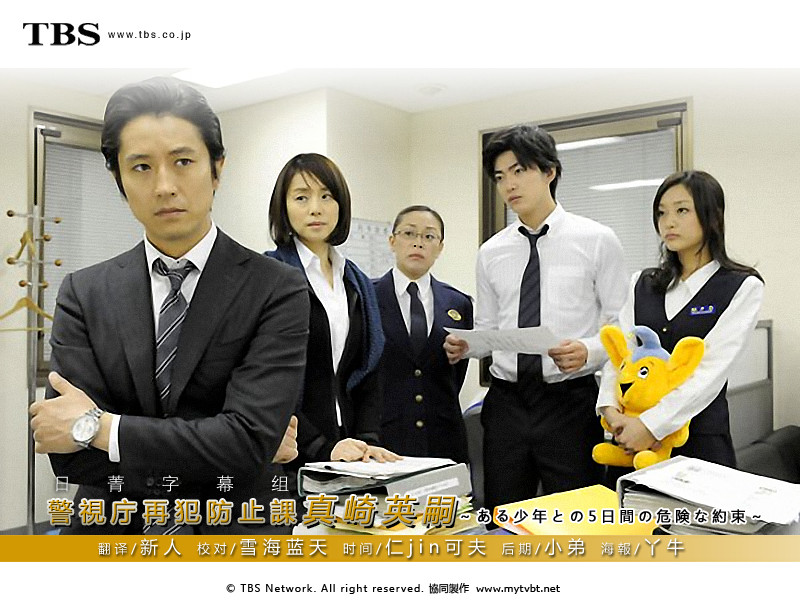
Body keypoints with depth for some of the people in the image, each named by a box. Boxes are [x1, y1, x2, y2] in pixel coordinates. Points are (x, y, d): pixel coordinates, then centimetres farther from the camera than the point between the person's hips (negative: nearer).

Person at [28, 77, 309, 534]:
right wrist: (232, 451, -20)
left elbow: (248, 441, -26)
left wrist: (96, 427, -19)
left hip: (232, 531, -2)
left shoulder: (279, 291, -16)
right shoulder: (83, 293, -7)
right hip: (110, 530, 3)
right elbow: (67, 453, -15)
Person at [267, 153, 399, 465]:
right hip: (286, 453, -4)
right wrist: (322, 448, -18)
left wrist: (367, 440, -5)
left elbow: (369, 375, 10)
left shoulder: (357, 283, 10)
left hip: (347, 448, 5)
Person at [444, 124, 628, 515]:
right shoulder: (490, 253, 9)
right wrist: (464, 344, -6)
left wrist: (589, 351, -22)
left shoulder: (597, 240, -2)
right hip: (506, 402, 3)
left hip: (570, 400, -3)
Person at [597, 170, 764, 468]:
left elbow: (712, 368, -15)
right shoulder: (642, 284, 9)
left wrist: (652, 424, -24)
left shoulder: (743, 287, -5)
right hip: (631, 434, 4)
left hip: (700, 438, -4)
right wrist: (609, 405, -19)